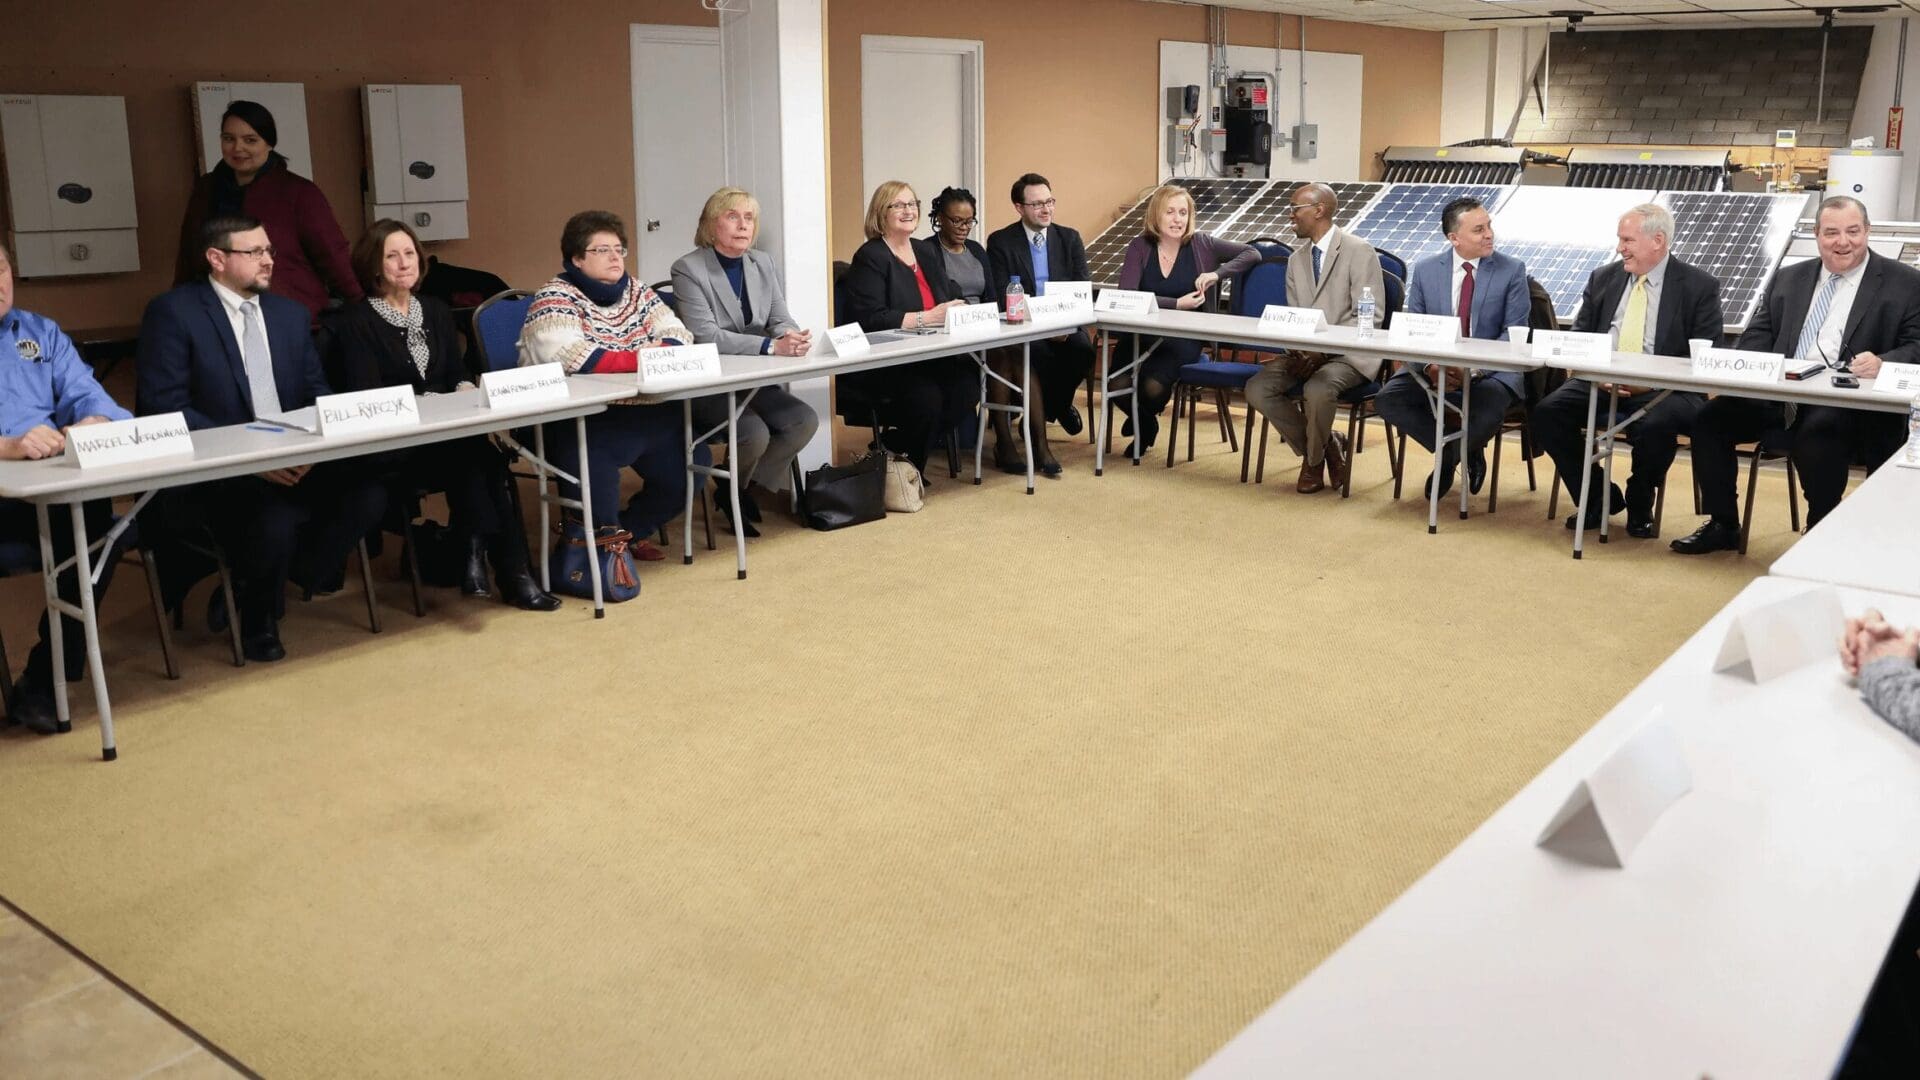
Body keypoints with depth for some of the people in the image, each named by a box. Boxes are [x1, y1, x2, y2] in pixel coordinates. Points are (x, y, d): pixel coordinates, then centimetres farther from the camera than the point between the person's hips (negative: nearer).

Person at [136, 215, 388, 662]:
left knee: (367, 494, -20)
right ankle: (256, 621, 2)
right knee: (275, 520, -34)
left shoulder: (290, 313, 14)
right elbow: (165, 406, -13)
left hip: (292, 459, 6)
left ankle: (256, 589, 2)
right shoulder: (173, 311, -5)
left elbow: (316, 393, 12)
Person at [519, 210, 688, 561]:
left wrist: (659, 352, -18)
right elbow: (570, 358, -23)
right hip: (578, 419, -6)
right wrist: (640, 357, -19)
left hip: (643, 412, 7)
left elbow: (679, 335, 6)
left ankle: (630, 530, 18)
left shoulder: (638, 292, 14)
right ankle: (603, 543, -4)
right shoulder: (555, 298, -6)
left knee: (686, 469, -7)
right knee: (595, 462, -33)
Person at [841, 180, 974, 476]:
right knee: (925, 395, -33)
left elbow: (947, 300, 21)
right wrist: (926, 318, -20)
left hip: (928, 355, 7)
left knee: (968, 384, -22)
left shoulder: (928, 251, 19)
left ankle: (897, 451, -4)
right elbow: (869, 318, -16)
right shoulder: (870, 257, -5)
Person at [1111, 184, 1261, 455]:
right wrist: (1176, 304, -17)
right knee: (1118, 387, -23)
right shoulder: (1139, 246, 2)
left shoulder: (1200, 244, 3)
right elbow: (1126, 296, -10)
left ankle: (1145, 421, 13)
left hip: (1183, 339, -1)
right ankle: (1144, 422, 16)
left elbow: (1252, 254, 3)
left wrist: (1217, 273, -13)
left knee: (1153, 387, -28)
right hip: (1140, 336, 1)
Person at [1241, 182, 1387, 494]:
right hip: (1306, 352, 7)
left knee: (1317, 389, -36)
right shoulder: (1296, 260, 15)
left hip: (1349, 353, -7)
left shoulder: (1359, 251, -7)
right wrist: (1297, 353, -9)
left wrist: (1324, 350, -21)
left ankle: (1313, 460, -4)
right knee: (1257, 388, -16)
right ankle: (1325, 445, 1)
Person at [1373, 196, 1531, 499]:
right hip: (1436, 368, 3)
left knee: (1489, 409, -36)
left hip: (1492, 371, -3)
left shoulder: (1512, 270, 1)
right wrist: (1430, 366, -18)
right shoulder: (1425, 270, 6)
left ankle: (1449, 459, -1)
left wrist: (1477, 366, -21)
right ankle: (1451, 452, 0)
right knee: (1387, 399, -22)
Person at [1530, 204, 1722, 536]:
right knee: (1547, 412, -22)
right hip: (1599, 381, 4)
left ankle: (1639, 507, -4)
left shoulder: (1699, 286, 1)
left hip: (1663, 388, -4)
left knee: (1656, 425, -36)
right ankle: (1598, 498, -1)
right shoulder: (1603, 279, 13)